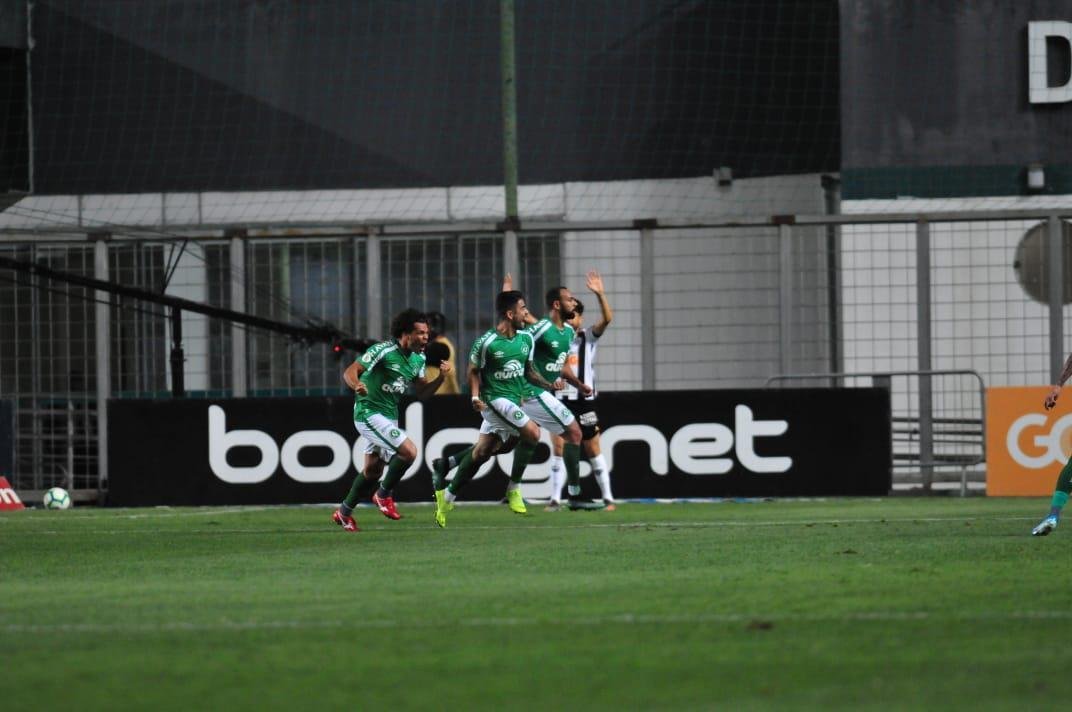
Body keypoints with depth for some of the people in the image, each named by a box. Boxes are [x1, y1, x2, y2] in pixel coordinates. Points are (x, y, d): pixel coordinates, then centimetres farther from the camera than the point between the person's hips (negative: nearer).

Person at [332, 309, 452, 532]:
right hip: (369, 412, -9)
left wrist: (441, 377, -8)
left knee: (373, 469, 17)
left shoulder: (418, 358, 5)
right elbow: (350, 371, -24)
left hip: (390, 416, 9)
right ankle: (384, 494, 1)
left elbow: (422, 392, 10)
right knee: (409, 451, -21)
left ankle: (344, 512, 34)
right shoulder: (384, 351, -20)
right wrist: (357, 385, -46)